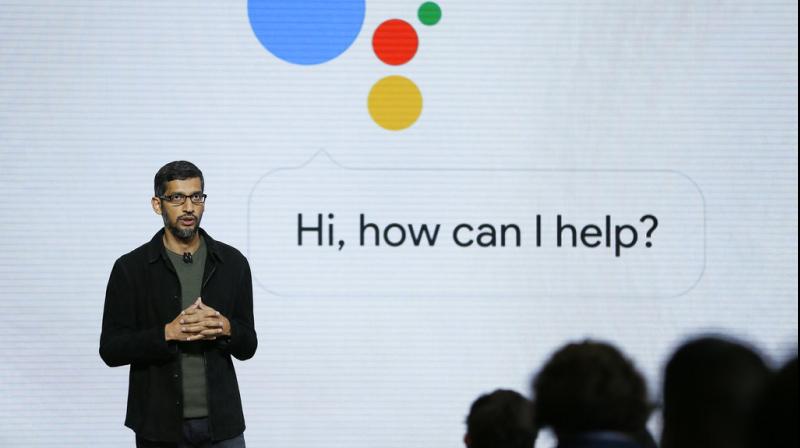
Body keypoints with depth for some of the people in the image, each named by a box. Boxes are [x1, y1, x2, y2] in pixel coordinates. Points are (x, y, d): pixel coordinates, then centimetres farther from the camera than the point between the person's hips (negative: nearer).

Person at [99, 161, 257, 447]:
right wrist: (168, 333, -19)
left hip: (220, 423, 2)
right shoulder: (131, 268, -2)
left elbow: (247, 347, 8)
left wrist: (225, 329, -15)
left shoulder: (232, 263, 5)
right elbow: (111, 350, -5)